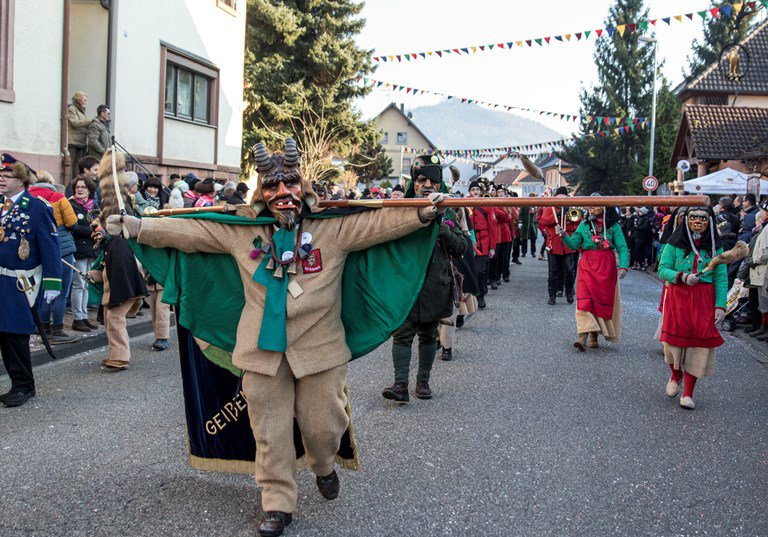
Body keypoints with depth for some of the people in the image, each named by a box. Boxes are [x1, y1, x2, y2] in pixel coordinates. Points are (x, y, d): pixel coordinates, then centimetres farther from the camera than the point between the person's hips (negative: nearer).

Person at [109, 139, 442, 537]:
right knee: (270, 432, 7)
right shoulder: (239, 232, 5)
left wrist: (421, 214, -22)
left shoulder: (336, 228, -1)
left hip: (320, 349, -1)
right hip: (263, 352, 2)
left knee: (322, 425, 8)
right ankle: (277, 503, 24)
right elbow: (189, 231, 7)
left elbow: (380, 223, -8)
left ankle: (324, 467, 42)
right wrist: (136, 227, 4)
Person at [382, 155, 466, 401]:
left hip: (435, 285, 3)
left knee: (428, 335, 12)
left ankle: (423, 380, 23)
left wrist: (447, 233, -15)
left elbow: (461, 248, 3)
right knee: (402, 333, -9)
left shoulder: (447, 212, 8)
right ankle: (401, 383, -9)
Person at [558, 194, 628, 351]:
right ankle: (583, 336, -18)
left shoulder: (613, 226, 4)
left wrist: (623, 266, -16)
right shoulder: (584, 224, 10)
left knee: (603, 299, 3)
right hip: (587, 266, 1)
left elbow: (622, 247, -2)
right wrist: (564, 235, -12)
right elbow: (574, 244, 6)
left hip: (606, 267, 0)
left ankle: (594, 336, 16)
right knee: (584, 299, -12)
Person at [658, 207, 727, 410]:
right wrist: (682, 277, -21)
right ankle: (676, 375, 28)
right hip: (677, 296, -1)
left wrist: (720, 306, -7)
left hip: (704, 300, 1)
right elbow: (662, 269, -3)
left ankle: (688, 392, 8)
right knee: (674, 338, -5)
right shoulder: (675, 243, 1)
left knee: (699, 341, -3)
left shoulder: (714, 246, 5)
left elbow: (721, 278, 2)